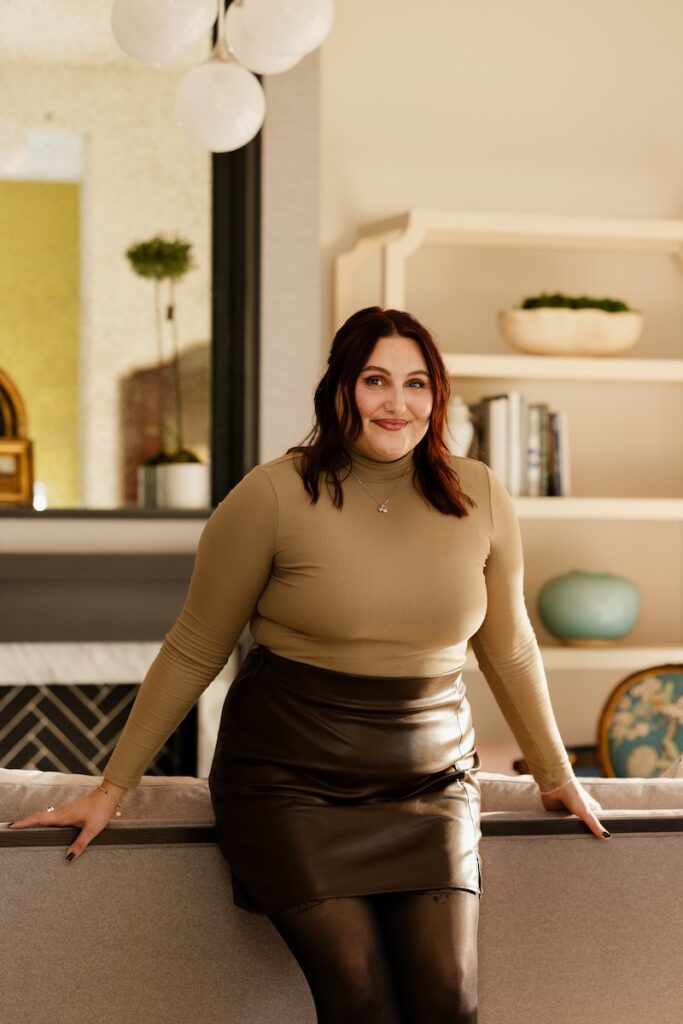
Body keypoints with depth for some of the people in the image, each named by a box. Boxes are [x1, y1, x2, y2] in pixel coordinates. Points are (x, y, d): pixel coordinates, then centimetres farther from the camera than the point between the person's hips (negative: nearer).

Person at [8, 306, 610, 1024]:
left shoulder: (479, 497, 2)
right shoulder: (274, 496, -8)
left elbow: (508, 649, 16)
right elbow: (192, 653, 0)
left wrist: (555, 774, 24)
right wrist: (113, 787, 3)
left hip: (430, 784, 3)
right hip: (288, 783, -3)